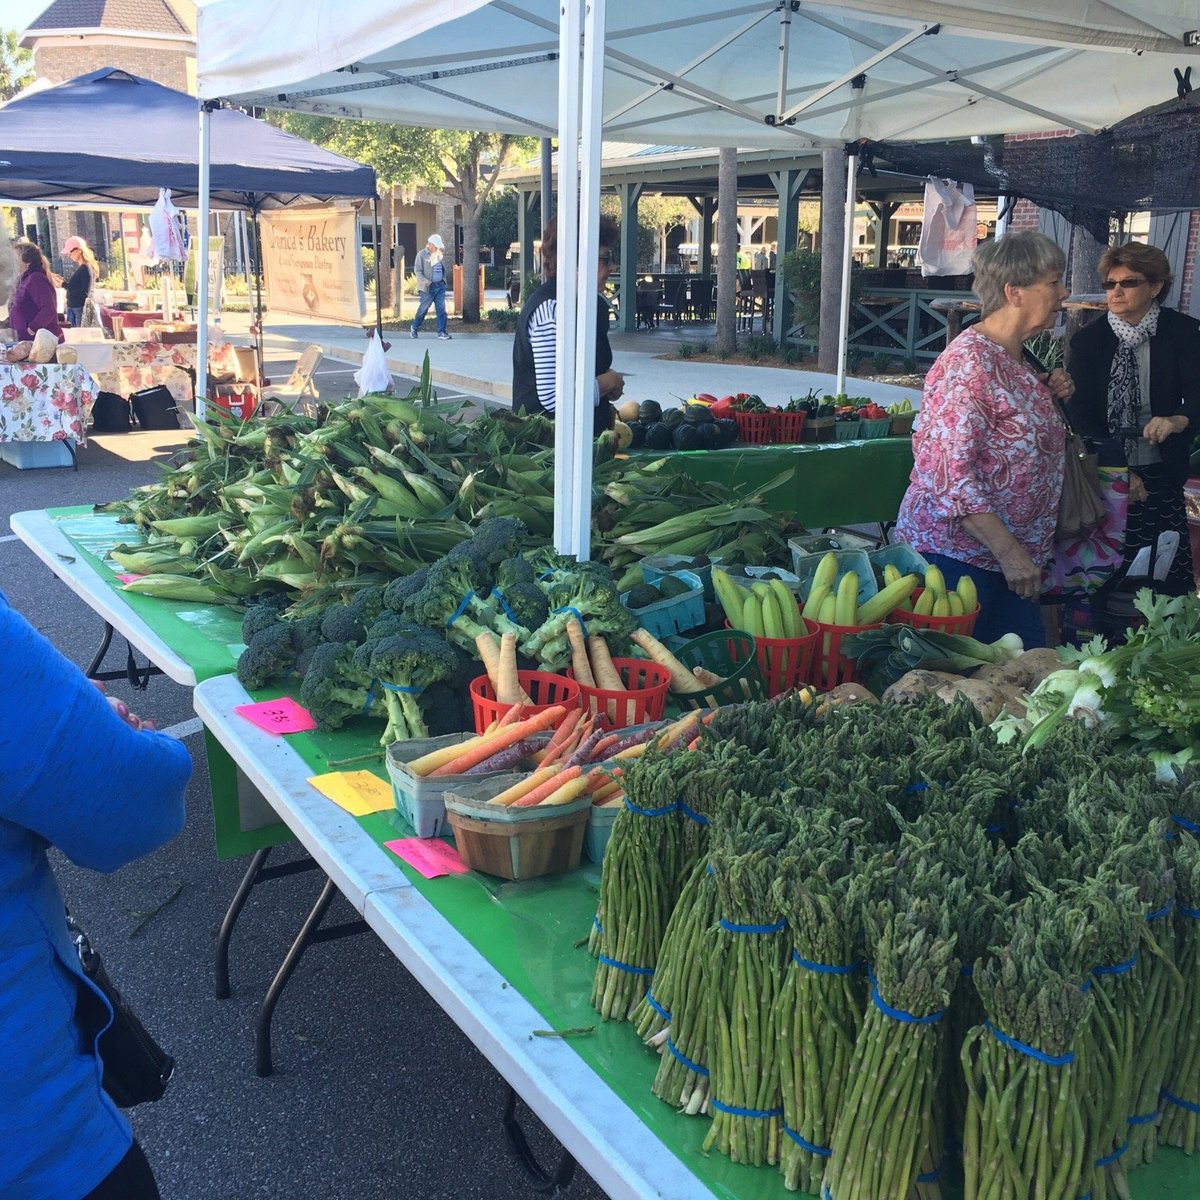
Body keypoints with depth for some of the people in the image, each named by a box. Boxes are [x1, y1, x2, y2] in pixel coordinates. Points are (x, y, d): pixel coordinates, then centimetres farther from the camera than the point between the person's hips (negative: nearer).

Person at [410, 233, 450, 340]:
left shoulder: (438, 254, 13)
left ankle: (441, 332, 1)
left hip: (440, 286, 5)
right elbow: (417, 271, -9)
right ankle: (414, 328, 25)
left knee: (441, 310, -2)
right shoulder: (422, 254, -5)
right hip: (428, 287, -5)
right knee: (423, 309, 5)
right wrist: (426, 282, -20)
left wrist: (443, 280, 9)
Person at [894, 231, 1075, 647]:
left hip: (1014, 553, 9)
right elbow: (949, 470, -24)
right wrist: (1009, 551, -25)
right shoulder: (969, 361, -18)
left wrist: (1049, 396, 8)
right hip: (956, 551, -9)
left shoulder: (1017, 360, 12)